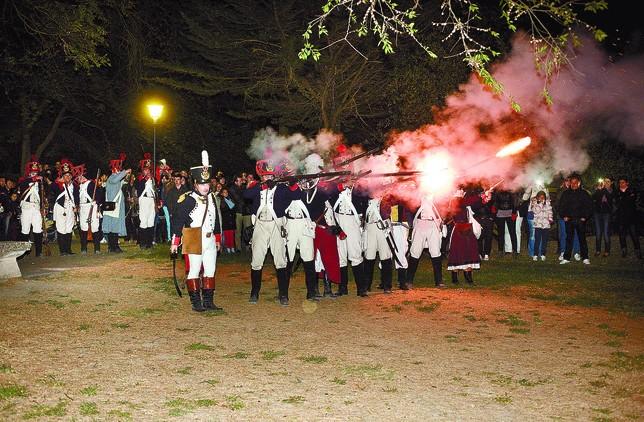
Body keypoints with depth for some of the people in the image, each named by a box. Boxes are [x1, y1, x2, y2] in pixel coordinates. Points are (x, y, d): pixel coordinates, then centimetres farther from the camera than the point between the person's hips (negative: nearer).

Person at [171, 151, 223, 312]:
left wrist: (218, 240, 22)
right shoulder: (187, 200, -11)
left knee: (210, 271, 9)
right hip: (194, 243, -7)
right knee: (194, 271, 0)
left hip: (210, 241, 7)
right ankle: (196, 303, 8)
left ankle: (208, 301, 17)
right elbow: (178, 221, -11)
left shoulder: (212, 198, 10)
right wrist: (175, 242, -11)